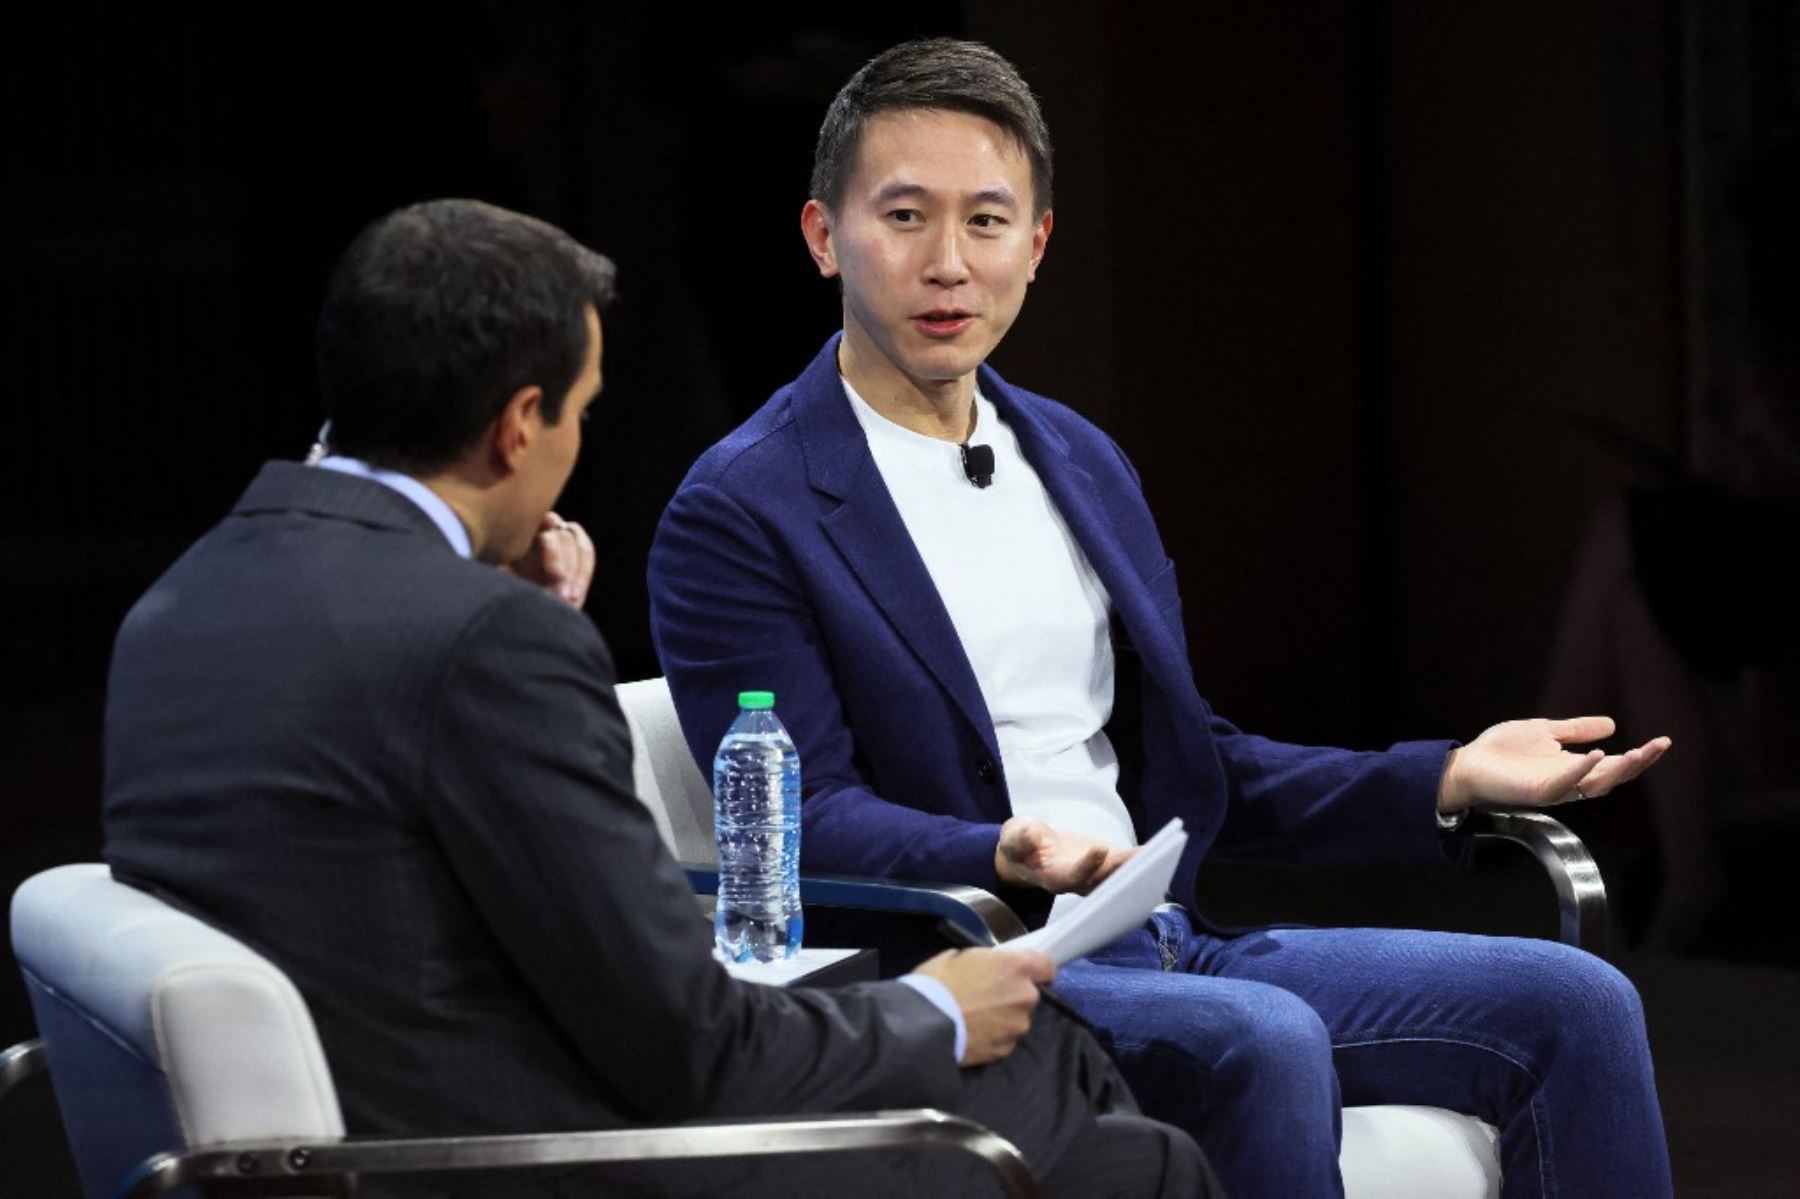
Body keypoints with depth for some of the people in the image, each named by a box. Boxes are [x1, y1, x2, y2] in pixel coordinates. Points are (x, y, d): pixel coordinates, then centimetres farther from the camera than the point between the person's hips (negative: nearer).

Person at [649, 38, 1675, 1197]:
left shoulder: (1081, 462, 19)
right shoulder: (737, 514, -5)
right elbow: (808, 818, -13)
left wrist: (1445, 781, 10)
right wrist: (1009, 860, -32)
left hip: (1169, 948, 7)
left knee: (1576, 1007, -8)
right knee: (1263, 1042, -35)